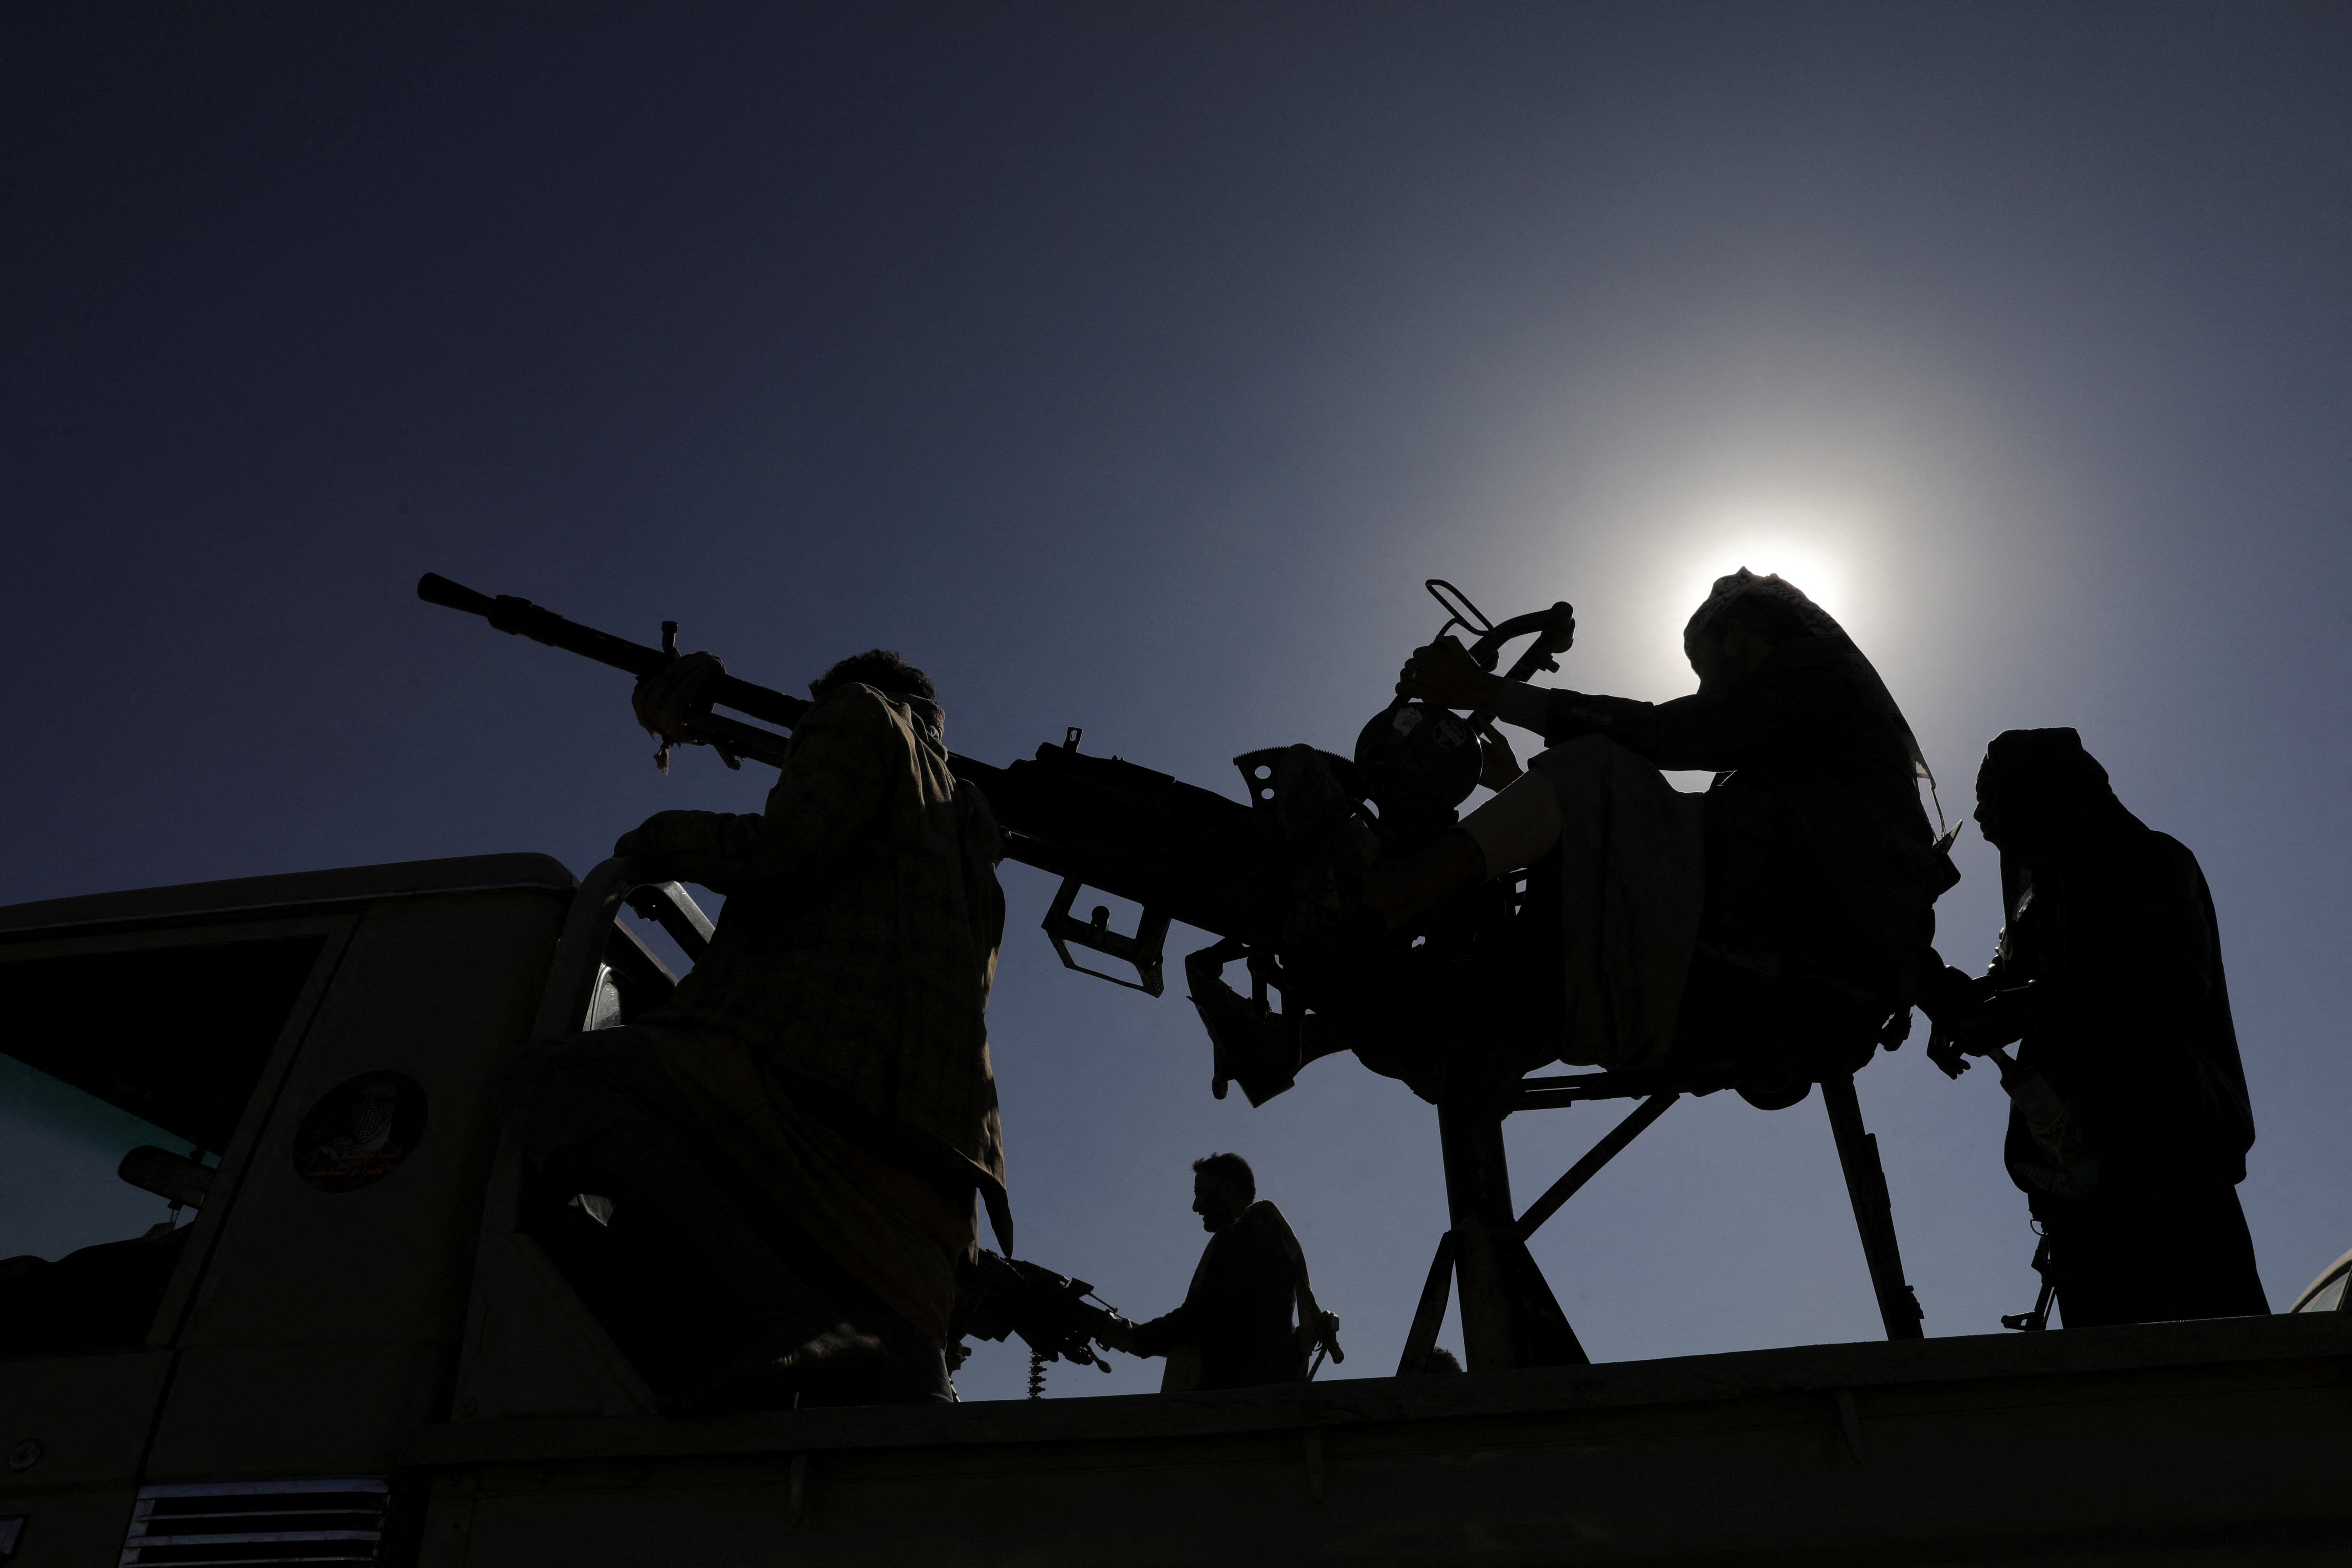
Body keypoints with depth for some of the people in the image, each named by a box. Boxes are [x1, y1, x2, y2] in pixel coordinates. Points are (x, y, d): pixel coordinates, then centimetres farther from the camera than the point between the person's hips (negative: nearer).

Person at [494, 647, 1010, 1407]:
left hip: (831, 1060, -9)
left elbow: (782, 853, -4)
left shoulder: (863, 712, 15)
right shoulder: (968, 842, 38)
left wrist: (662, 837, 15)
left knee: (548, 1081, -16)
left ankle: (791, 1319, -32)